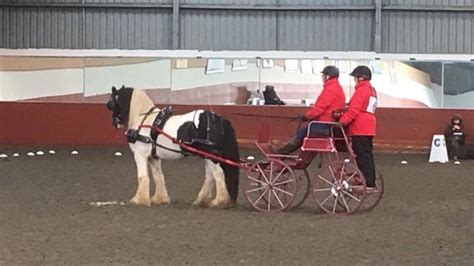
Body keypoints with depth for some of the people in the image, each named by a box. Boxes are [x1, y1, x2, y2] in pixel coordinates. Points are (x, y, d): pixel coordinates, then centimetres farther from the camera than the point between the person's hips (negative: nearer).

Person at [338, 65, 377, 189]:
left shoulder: (361, 90, -12)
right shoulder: (372, 90, 18)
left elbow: (354, 110, -19)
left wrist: (343, 121, -16)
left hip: (359, 130, -10)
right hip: (369, 129, 10)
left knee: (362, 156, -8)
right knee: (367, 155, 13)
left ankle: (367, 183, -10)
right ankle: (371, 183, 17)